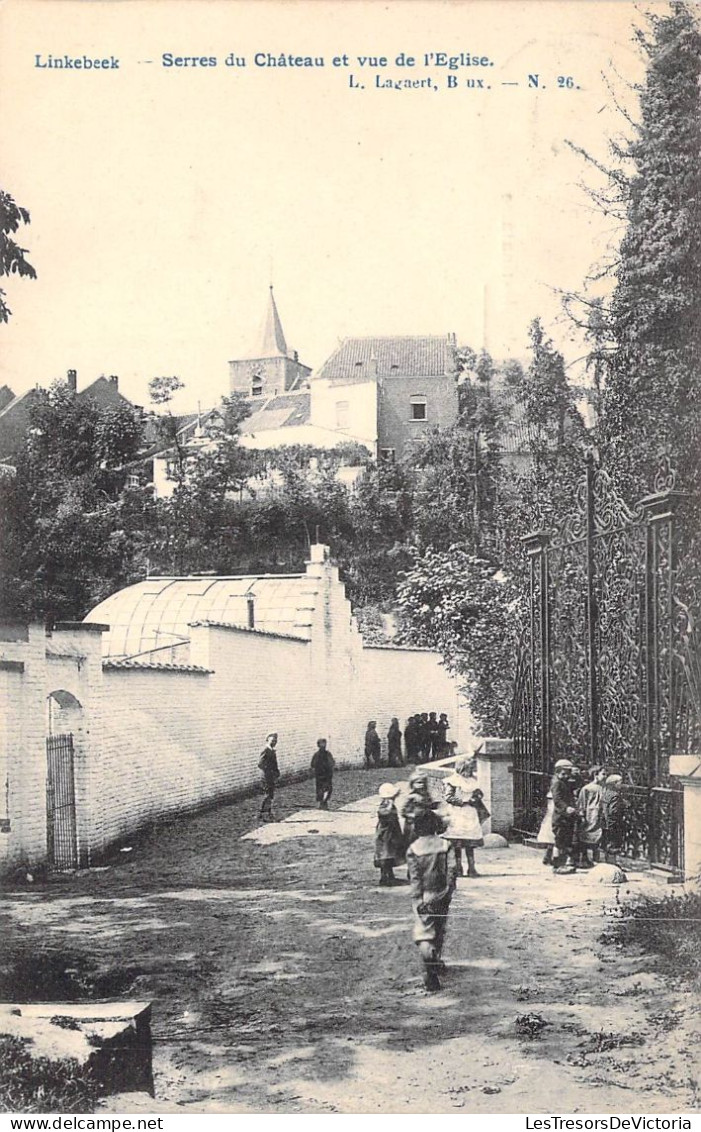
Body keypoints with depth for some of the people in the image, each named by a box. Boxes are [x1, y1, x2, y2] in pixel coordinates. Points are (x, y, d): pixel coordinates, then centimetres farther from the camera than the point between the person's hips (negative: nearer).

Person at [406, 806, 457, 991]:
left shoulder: (413, 849, -7)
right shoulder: (445, 845, -3)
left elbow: (414, 877, -9)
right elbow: (451, 870, -6)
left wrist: (417, 900, -8)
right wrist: (449, 892, 1)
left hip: (423, 897, -3)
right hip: (441, 895, 3)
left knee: (424, 932, -5)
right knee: (440, 930, 21)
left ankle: (429, 967, -24)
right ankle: (436, 961, 35)